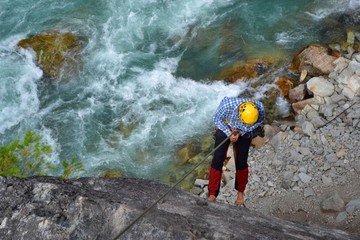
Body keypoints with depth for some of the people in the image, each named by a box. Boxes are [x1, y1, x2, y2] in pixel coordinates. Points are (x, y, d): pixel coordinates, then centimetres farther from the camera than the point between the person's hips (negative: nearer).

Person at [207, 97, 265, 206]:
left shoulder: (260, 108, -32)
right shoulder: (227, 105, -37)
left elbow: (258, 122, -9)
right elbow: (217, 119, -16)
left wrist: (240, 132, -21)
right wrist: (229, 133, -26)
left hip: (244, 132, 1)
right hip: (225, 129, -1)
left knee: (241, 163, 3)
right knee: (217, 160, -6)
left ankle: (240, 193, 25)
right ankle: (212, 195, 3)